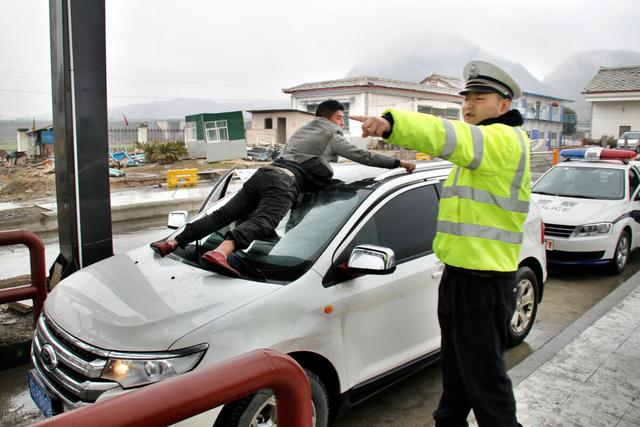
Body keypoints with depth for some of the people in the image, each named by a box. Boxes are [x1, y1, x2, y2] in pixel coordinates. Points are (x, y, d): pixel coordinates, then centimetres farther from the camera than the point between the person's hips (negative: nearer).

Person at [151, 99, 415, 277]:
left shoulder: (301, 131, 37)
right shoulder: (331, 136, 15)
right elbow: (363, 156, 12)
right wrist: (399, 163, 20)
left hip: (264, 172, 8)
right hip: (284, 182, -8)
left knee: (223, 215, 4)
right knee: (262, 222, -29)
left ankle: (172, 243, -2)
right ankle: (220, 252, -55)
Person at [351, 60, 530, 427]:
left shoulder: (505, 140, -16)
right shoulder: (481, 144, 19)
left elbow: (455, 137, -36)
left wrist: (392, 123, -49)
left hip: (485, 282, -10)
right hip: (458, 273, 10)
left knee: (483, 373, 2)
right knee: (454, 366, 22)